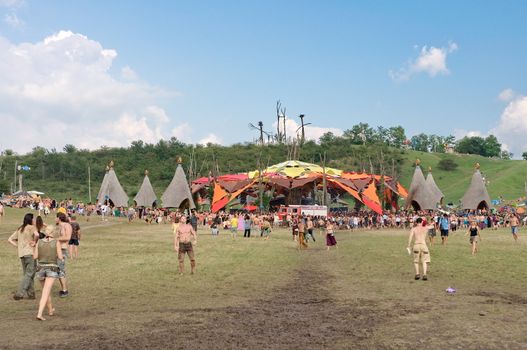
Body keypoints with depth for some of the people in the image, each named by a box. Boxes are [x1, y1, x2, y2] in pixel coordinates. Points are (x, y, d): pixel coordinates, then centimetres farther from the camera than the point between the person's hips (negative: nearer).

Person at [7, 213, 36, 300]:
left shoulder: (19, 229, 16)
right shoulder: (31, 227, -6)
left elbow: (10, 239, 16)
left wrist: (18, 246, 10)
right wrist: (35, 242, -10)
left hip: (21, 254, 8)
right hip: (30, 253, -8)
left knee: (26, 274, 13)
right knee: (29, 274, -4)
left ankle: (30, 293, 14)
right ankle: (19, 293, -10)